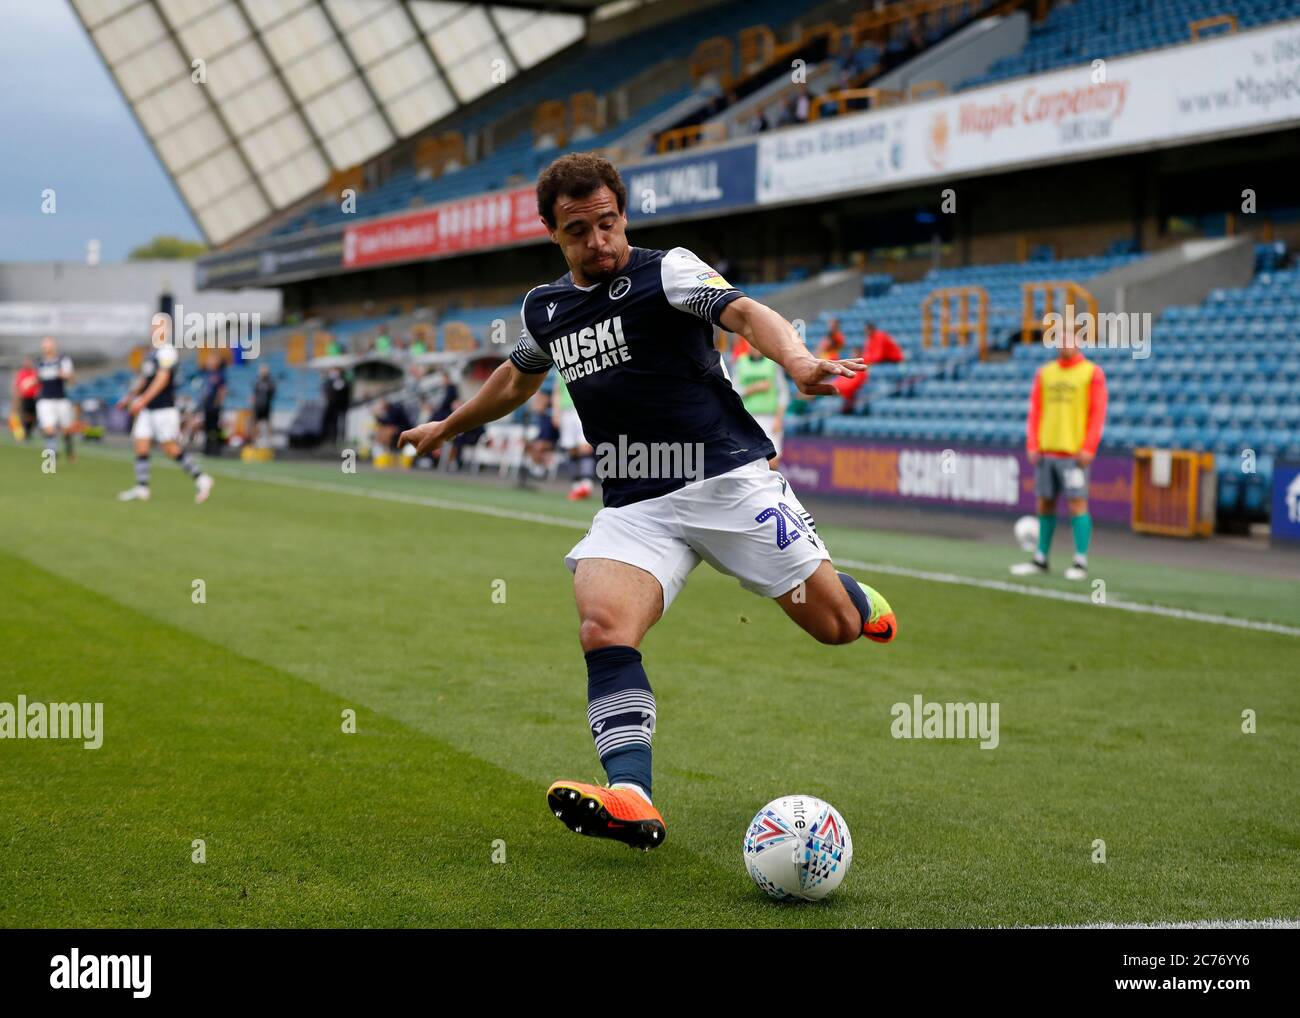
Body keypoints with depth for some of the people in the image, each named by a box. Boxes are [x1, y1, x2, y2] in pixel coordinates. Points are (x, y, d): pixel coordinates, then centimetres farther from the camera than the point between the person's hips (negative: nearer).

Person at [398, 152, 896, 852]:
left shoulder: (666, 270, -3)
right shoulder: (543, 308, 13)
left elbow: (744, 312, -22)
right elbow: (518, 378, 35)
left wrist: (797, 361, -43)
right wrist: (448, 427, 49)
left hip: (728, 477, -4)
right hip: (634, 506, 4)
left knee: (833, 626, -3)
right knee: (602, 628, -25)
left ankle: (858, 601, 36)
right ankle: (631, 798, -37)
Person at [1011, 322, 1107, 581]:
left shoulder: (1092, 373, -1)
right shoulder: (1044, 373, 13)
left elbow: (1097, 413, -5)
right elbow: (1035, 411, 12)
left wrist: (1088, 448, -12)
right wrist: (1032, 445, 3)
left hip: (1073, 452, -5)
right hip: (1046, 451, 5)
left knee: (1077, 503, -7)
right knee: (1045, 504, 8)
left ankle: (1081, 564, -5)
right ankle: (1040, 559, 15)